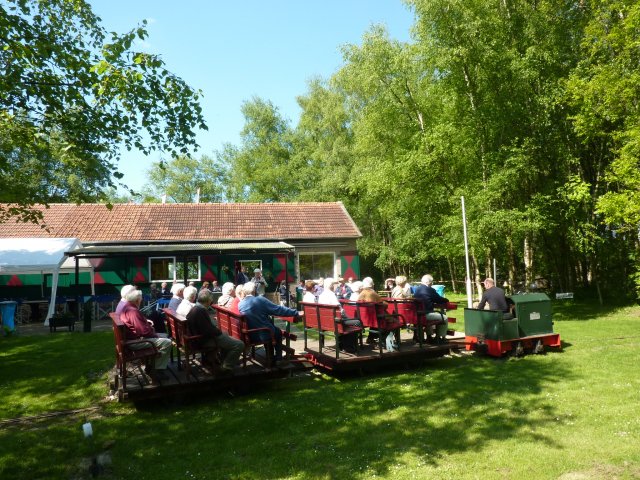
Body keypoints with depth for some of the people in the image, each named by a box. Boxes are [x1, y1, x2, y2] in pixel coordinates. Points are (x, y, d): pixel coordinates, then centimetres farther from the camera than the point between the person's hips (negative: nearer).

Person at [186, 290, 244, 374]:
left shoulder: (195, 308, 5)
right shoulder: (201, 310, -25)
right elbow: (208, 330, -27)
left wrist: (216, 328, 3)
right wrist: (219, 331, -10)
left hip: (201, 336, 11)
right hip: (205, 340, -11)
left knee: (227, 337, 33)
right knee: (239, 344, -13)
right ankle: (226, 367, 1)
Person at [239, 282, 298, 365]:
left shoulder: (240, 304, -4)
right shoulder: (260, 300, -19)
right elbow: (278, 309, -15)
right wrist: (295, 312, -7)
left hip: (250, 335, 5)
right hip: (264, 334, -5)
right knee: (278, 332, 27)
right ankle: (278, 358, 34)